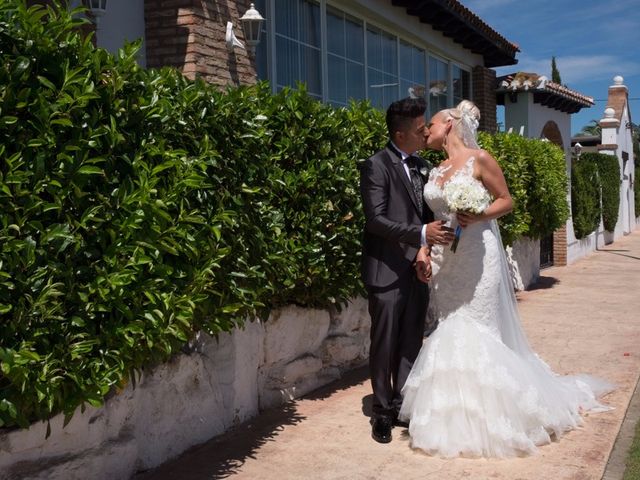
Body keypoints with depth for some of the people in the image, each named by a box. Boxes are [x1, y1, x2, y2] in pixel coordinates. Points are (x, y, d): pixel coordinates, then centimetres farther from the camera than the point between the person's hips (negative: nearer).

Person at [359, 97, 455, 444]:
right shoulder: (376, 166, -8)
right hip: (388, 271, -6)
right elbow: (375, 219, -17)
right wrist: (421, 234, -22)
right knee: (385, 344, 2)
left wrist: (427, 251, 5)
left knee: (411, 343, 10)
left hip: (418, 269, 6)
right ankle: (382, 412, 15)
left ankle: (403, 405, 22)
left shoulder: (421, 165, 13)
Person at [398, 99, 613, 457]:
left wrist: (479, 216, -20)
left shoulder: (480, 159, -6)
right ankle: (458, 415, 16)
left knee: (478, 332, -5)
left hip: (477, 257, -6)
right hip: (445, 261, 6)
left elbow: (506, 201, -3)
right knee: (450, 332, 7)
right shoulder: (435, 171, 13)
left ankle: (488, 415, 7)